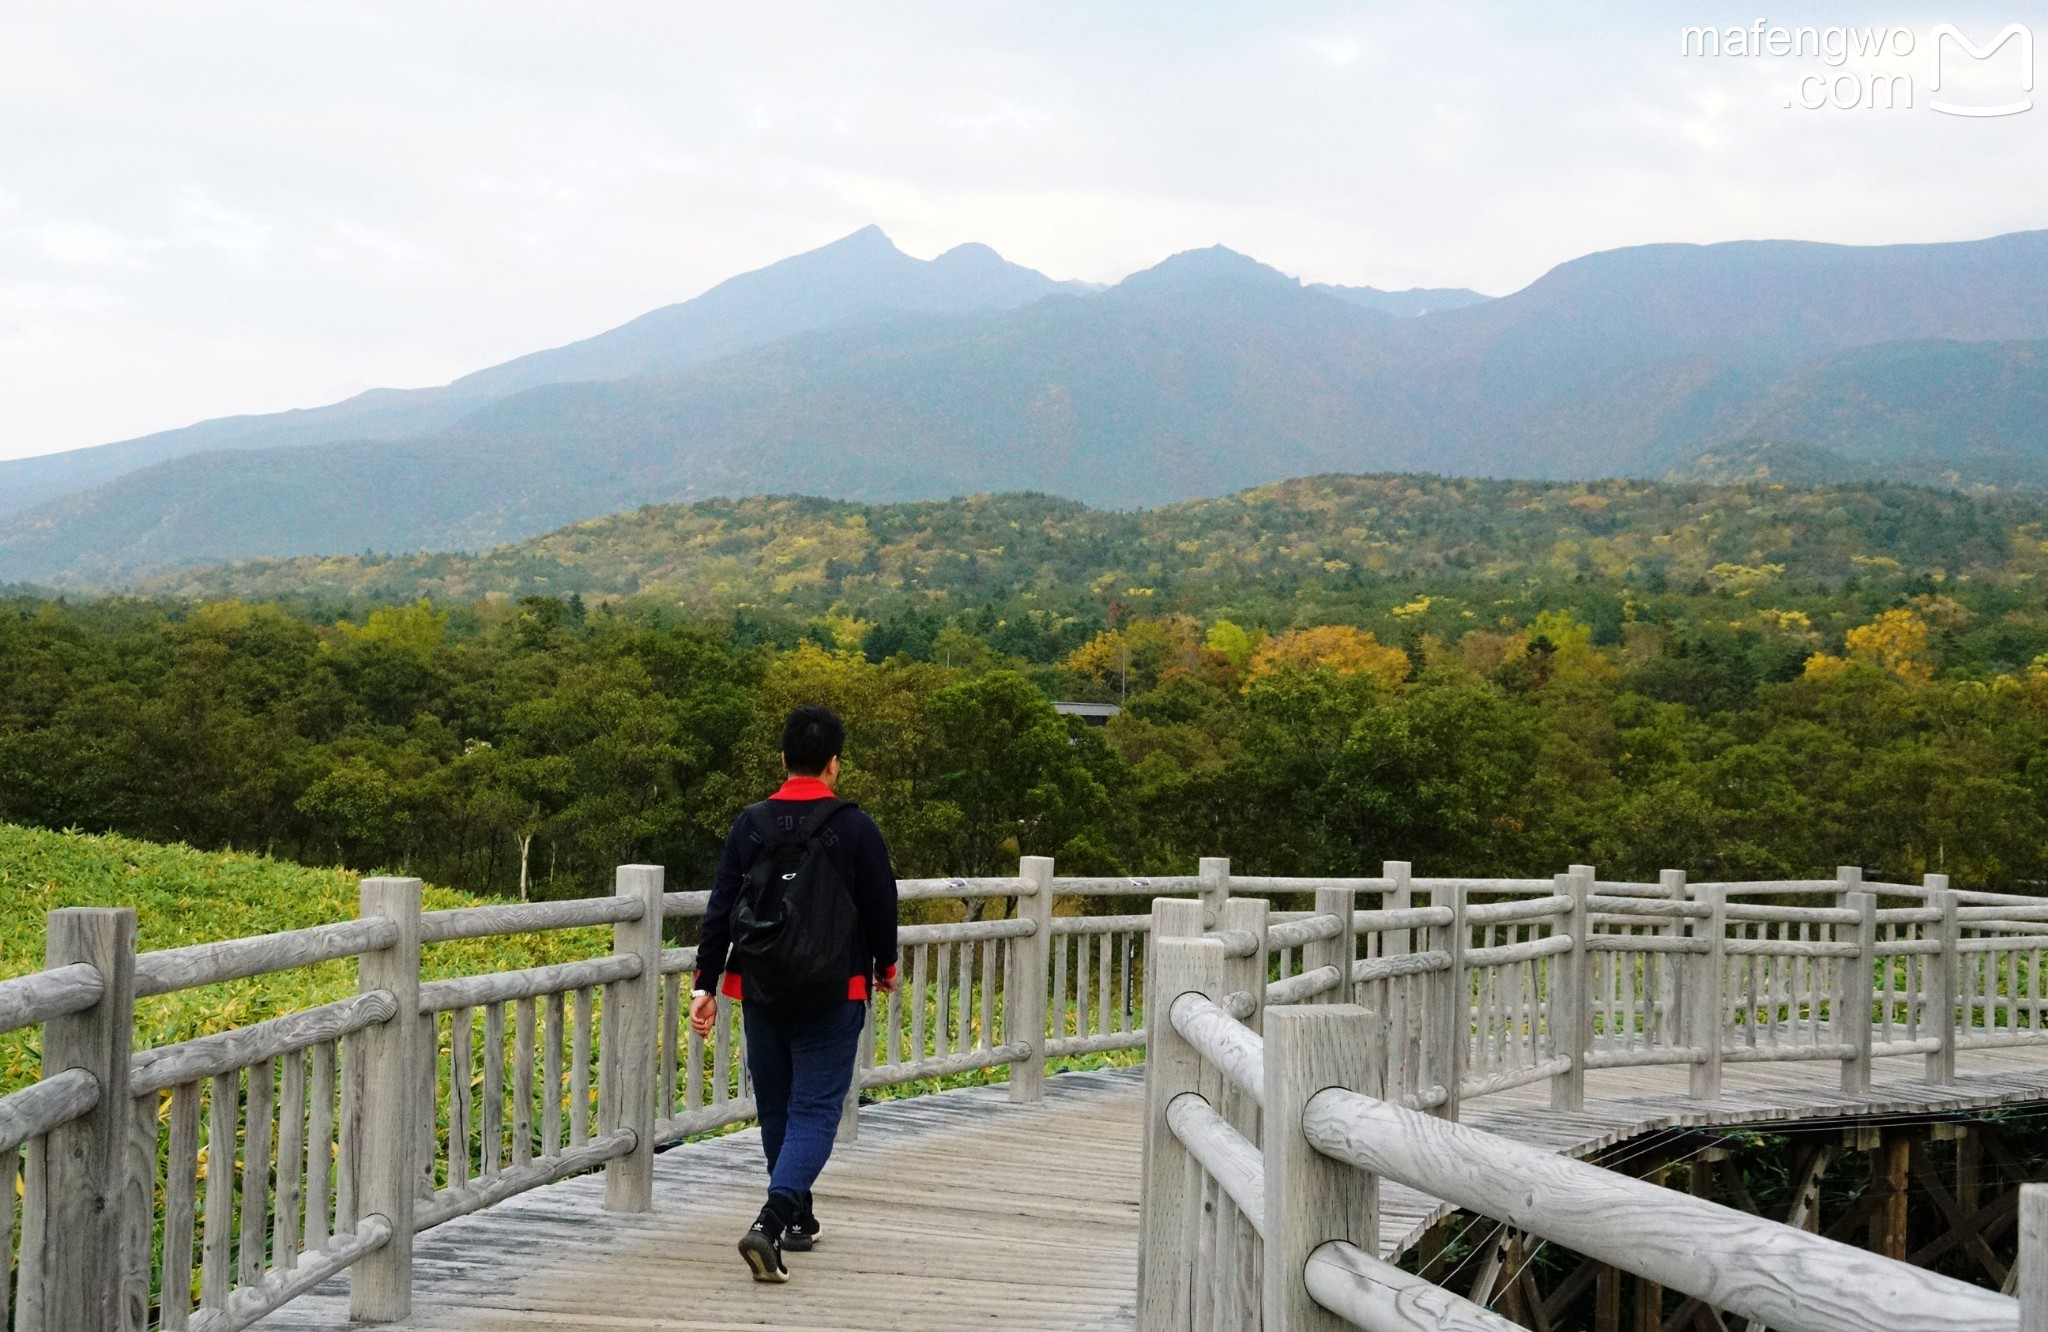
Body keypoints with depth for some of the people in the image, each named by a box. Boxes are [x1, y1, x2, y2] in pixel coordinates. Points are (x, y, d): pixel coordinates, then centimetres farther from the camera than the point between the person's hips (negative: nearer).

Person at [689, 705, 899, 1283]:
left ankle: (797, 1218, 31)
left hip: (761, 994, 3)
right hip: (832, 997, -3)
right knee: (814, 1111, -2)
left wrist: (706, 985, 2)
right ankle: (770, 1222, -22)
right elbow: (880, 907, -1)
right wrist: (885, 967, 18)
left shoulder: (751, 824, 0)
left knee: (775, 1109, 18)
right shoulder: (856, 829, -8)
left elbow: (721, 909, -1)